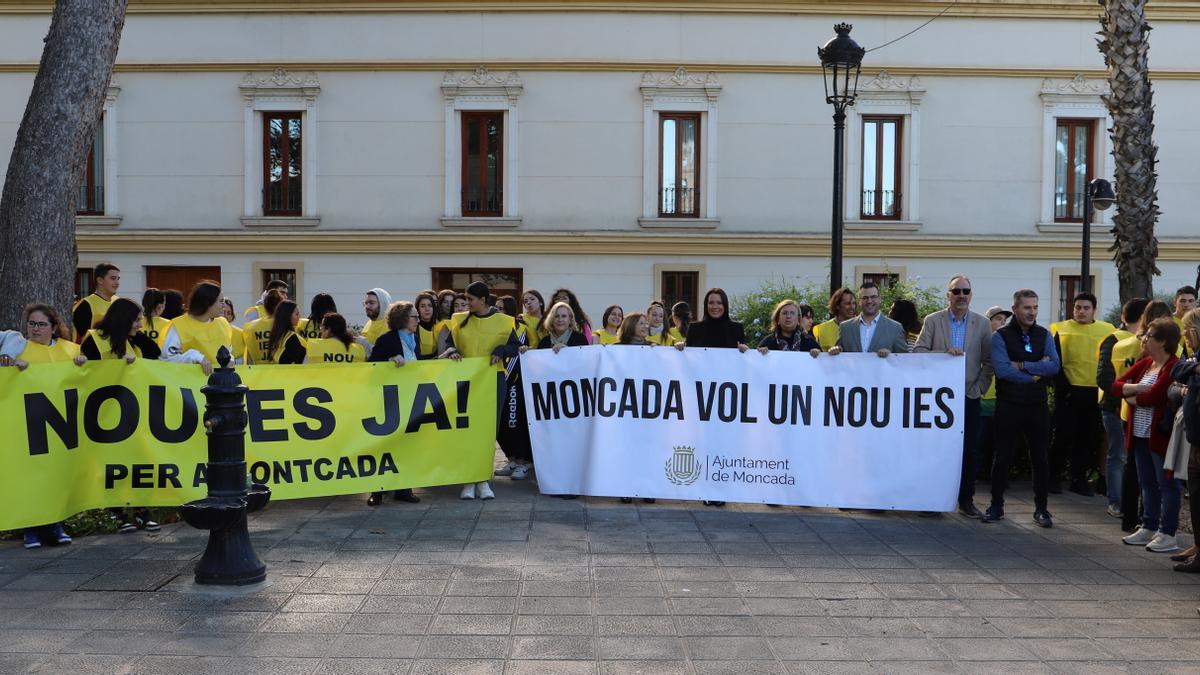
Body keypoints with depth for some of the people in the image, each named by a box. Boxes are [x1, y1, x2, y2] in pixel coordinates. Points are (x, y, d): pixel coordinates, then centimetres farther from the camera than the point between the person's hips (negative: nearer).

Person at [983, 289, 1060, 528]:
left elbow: (1054, 366, -6)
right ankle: (996, 505, 16)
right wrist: (1036, 373, -10)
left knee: (1040, 458, 7)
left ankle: (1041, 508, 17)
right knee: (1002, 457, 5)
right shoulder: (1000, 336, -3)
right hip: (1008, 405, -3)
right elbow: (1002, 369, -16)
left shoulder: (1044, 335, 8)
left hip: (1038, 405, 3)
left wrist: (1023, 366, -14)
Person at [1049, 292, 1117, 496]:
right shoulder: (1061, 329, -1)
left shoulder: (1107, 330, 7)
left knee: (1088, 438, 8)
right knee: (1064, 435, -2)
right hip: (1068, 392, -3)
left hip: (1095, 393, 3)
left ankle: (1079, 479, 18)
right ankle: (1053, 478, 9)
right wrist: (1063, 387, -11)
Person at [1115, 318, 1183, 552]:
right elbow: (1115, 386, 6)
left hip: (1161, 436, -8)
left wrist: (1130, 397, -5)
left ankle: (1168, 535, 9)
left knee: (1167, 485, 2)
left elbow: (1151, 398, -24)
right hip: (1141, 435, 9)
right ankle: (1149, 528, 27)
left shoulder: (1174, 368, -16)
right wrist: (1136, 388, -12)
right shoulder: (1144, 364, 11)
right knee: (1147, 484, 16)